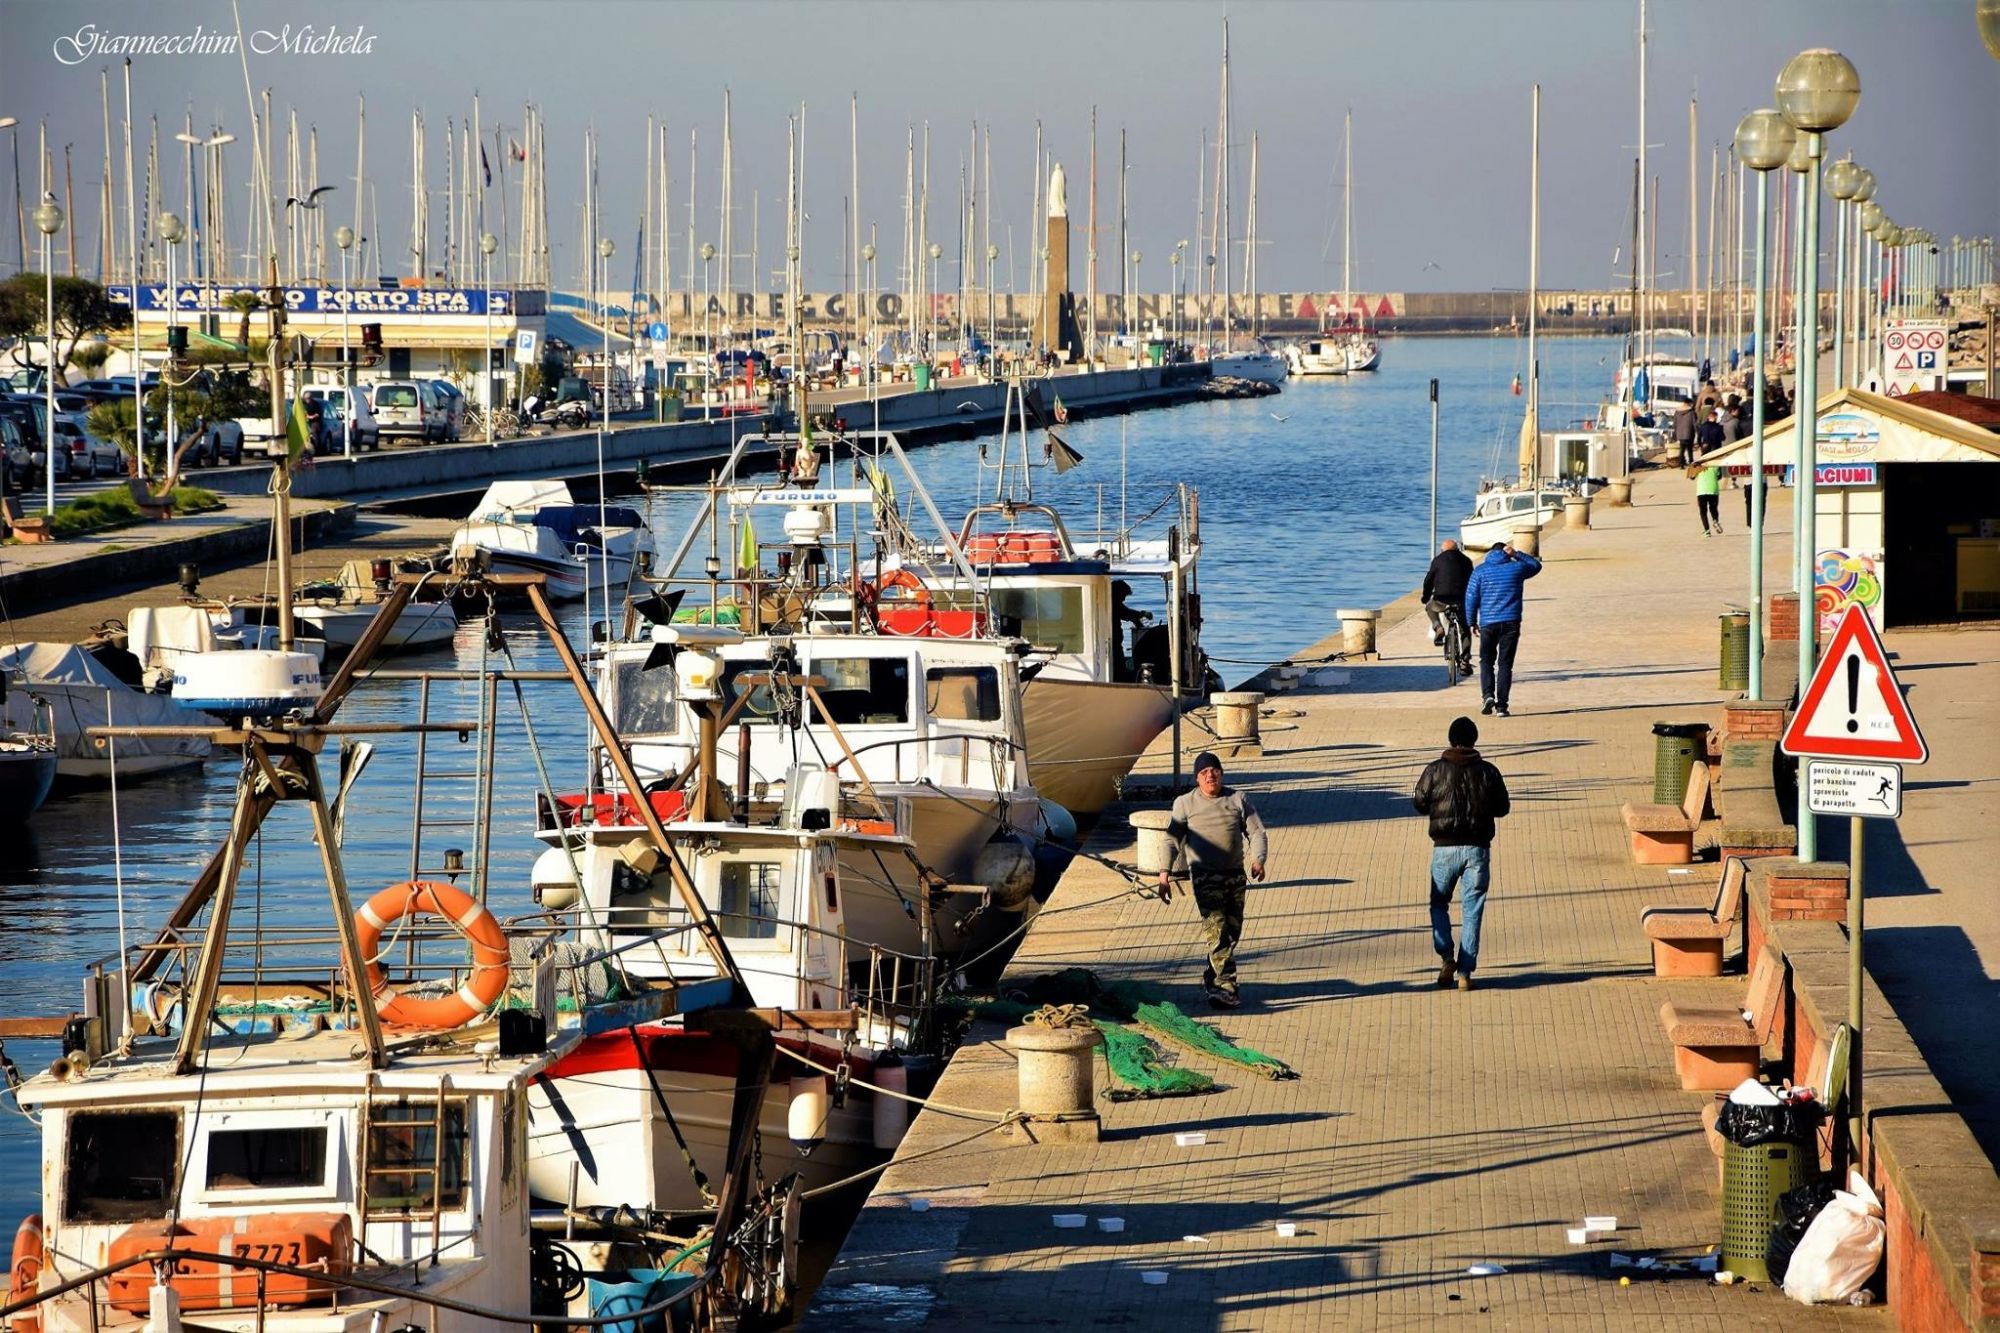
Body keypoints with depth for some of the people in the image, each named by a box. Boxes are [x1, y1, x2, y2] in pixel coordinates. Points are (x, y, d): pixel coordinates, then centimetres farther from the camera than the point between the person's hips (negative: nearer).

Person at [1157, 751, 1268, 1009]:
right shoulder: (1185, 804, 4)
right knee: (1216, 931, -15)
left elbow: (1256, 831, 5)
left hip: (1236, 874, 3)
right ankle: (1226, 987, -19)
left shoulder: (1238, 799, 8)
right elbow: (1172, 839, 2)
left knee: (1233, 931, 8)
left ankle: (1212, 978, 27)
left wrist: (1257, 860, -14)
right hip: (1205, 876, -3)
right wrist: (1165, 874, -9)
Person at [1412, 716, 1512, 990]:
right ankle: (1465, 972, 2)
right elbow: (1503, 808, 5)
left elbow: (1420, 805, 0)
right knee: (1472, 910, 6)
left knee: (1439, 904, 17)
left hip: (1445, 847, -1)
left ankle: (1446, 959, -1)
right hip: (1478, 849, 1)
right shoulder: (1488, 772, -2)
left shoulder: (1435, 770, -6)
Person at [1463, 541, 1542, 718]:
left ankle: (1488, 695, -10)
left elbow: (1471, 597, 1)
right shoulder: (1517, 568, 3)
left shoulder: (1481, 570, 3)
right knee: (1505, 664, 3)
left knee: (1487, 661, 13)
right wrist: (1517, 554, 14)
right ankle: (1502, 705, -2)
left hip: (1488, 623, 0)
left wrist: (1472, 622, 10)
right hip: (1511, 622, 0)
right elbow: (1536, 565, 23)